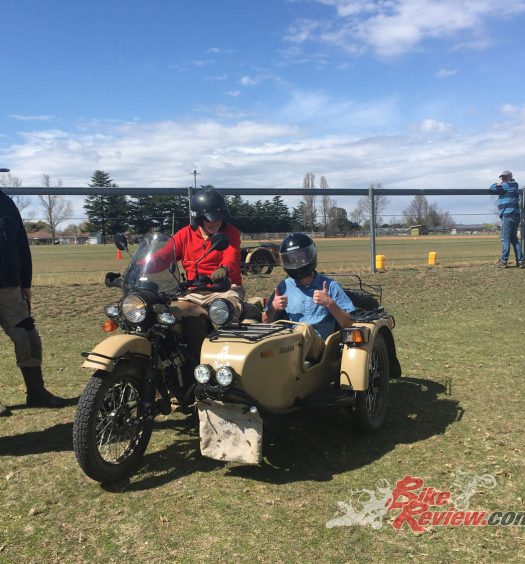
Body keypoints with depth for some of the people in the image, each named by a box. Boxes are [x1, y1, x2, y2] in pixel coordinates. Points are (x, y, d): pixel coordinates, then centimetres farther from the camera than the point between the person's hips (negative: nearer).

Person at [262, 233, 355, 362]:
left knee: (305, 328, -35)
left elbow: (348, 324, 4)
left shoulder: (330, 286, 9)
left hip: (318, 345, -2)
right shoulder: (284, 287, 17)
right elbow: (266, 323, 21)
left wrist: (329, 304, -11)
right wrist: (272, 308, 0)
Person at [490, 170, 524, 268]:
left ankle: (503, 261, -6)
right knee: (514, 239, 11)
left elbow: (492, 189, -8)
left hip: (508, 216, -9)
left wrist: (498, 183, 6)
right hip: (515, 216, 9)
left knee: (505, 239, -7)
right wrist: (499, 184, 9)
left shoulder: (507, 185, -8)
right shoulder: (514, 185, 22)